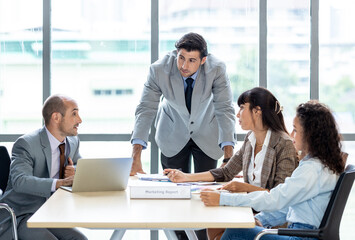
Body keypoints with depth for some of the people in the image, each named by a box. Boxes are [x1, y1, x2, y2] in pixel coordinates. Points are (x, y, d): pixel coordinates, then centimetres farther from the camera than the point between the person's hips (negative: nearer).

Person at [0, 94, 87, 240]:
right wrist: (60, 182, -44)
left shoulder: (73, 142, 6)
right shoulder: (26, 144, -17)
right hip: (19, 216, -7)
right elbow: (20, 181, -32)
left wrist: (74, 172, -5)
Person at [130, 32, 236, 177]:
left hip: (207, 135, 0)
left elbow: (224, 110, -28)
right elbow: (146, 110, -25)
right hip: (172, 135, 0)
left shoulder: (216, 69, -28)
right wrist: (136, 157, -35)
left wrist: (228, 158, -40)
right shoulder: (159, 70, -27)